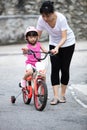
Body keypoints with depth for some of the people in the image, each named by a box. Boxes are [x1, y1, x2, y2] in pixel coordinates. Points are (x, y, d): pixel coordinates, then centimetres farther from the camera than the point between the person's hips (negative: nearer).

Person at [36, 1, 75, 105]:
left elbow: (64, 38, -34)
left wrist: (57, 47, -51)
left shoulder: (61, 18, -33)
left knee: (64, 68, -1)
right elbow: (37, 36, -13)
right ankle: (56, 96, -9)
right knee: (54, 69, -7)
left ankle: (62, 94, 14)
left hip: (67, 43, -3)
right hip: (54, 44, 3)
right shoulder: (41, 20, -22)